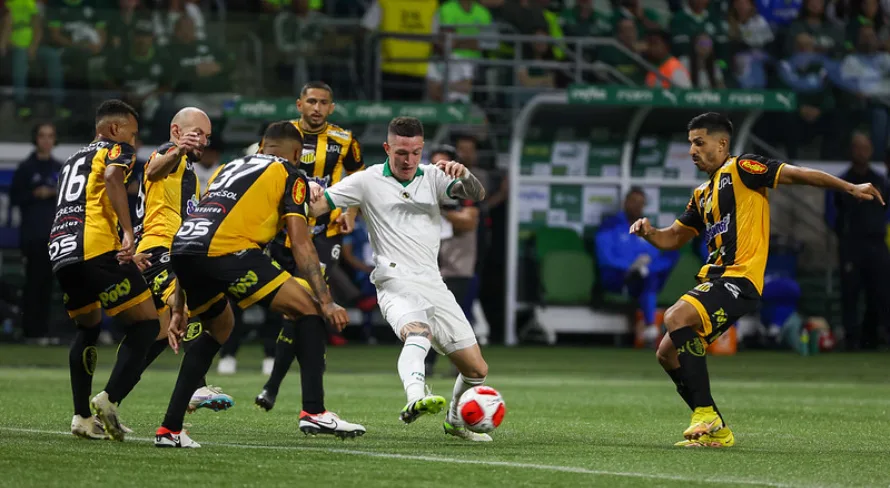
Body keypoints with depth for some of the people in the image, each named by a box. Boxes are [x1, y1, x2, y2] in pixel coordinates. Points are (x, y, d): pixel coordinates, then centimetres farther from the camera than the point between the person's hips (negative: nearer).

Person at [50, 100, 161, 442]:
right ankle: (110, 398, -17)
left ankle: (81, 416, 19)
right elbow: (112, 179, -15)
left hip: (60, 250, 8)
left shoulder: (73, 160, 31)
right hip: (96, 247, -8)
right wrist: (128, 233, -23)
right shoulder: (116, 150, 9)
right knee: (146, 323, -1)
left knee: (88, 328, 26)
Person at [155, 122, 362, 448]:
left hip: (181, 249, 7)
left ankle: (170, 428, 23)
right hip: (226, 250, -7)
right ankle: (313, 412, -5)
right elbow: (301, 244, 3)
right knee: (308, 308, 4)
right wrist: (327, 302, 2)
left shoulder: (230, 168, 35)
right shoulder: (289, 175, 16)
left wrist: (178, 310, 37)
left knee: (220, 326, 30)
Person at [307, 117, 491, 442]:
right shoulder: (367, 181, 5)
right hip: (397, 284, -5)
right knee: (418, 333, -39)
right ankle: (415, 399, -64)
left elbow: (476, 195, -3)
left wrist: (464, 175, -24)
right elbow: (315, 207, 7)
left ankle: (456, 421, 33)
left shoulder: (433, 177, 11)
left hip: (434, 285, 5)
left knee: (476, 369, 5)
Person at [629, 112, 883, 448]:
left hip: (740, 278, -9)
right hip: (715, 279, 9)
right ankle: (715, 432, 9)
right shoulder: (702, 195, 23)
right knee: (667, 353, 4)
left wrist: (850, 188, -11)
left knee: (676, 318, -28)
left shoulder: (740, 169, -2)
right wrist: (649, 233, 6)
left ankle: (706, 415, -24)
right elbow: (673, 238, 29)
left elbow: (796, 174, -6)